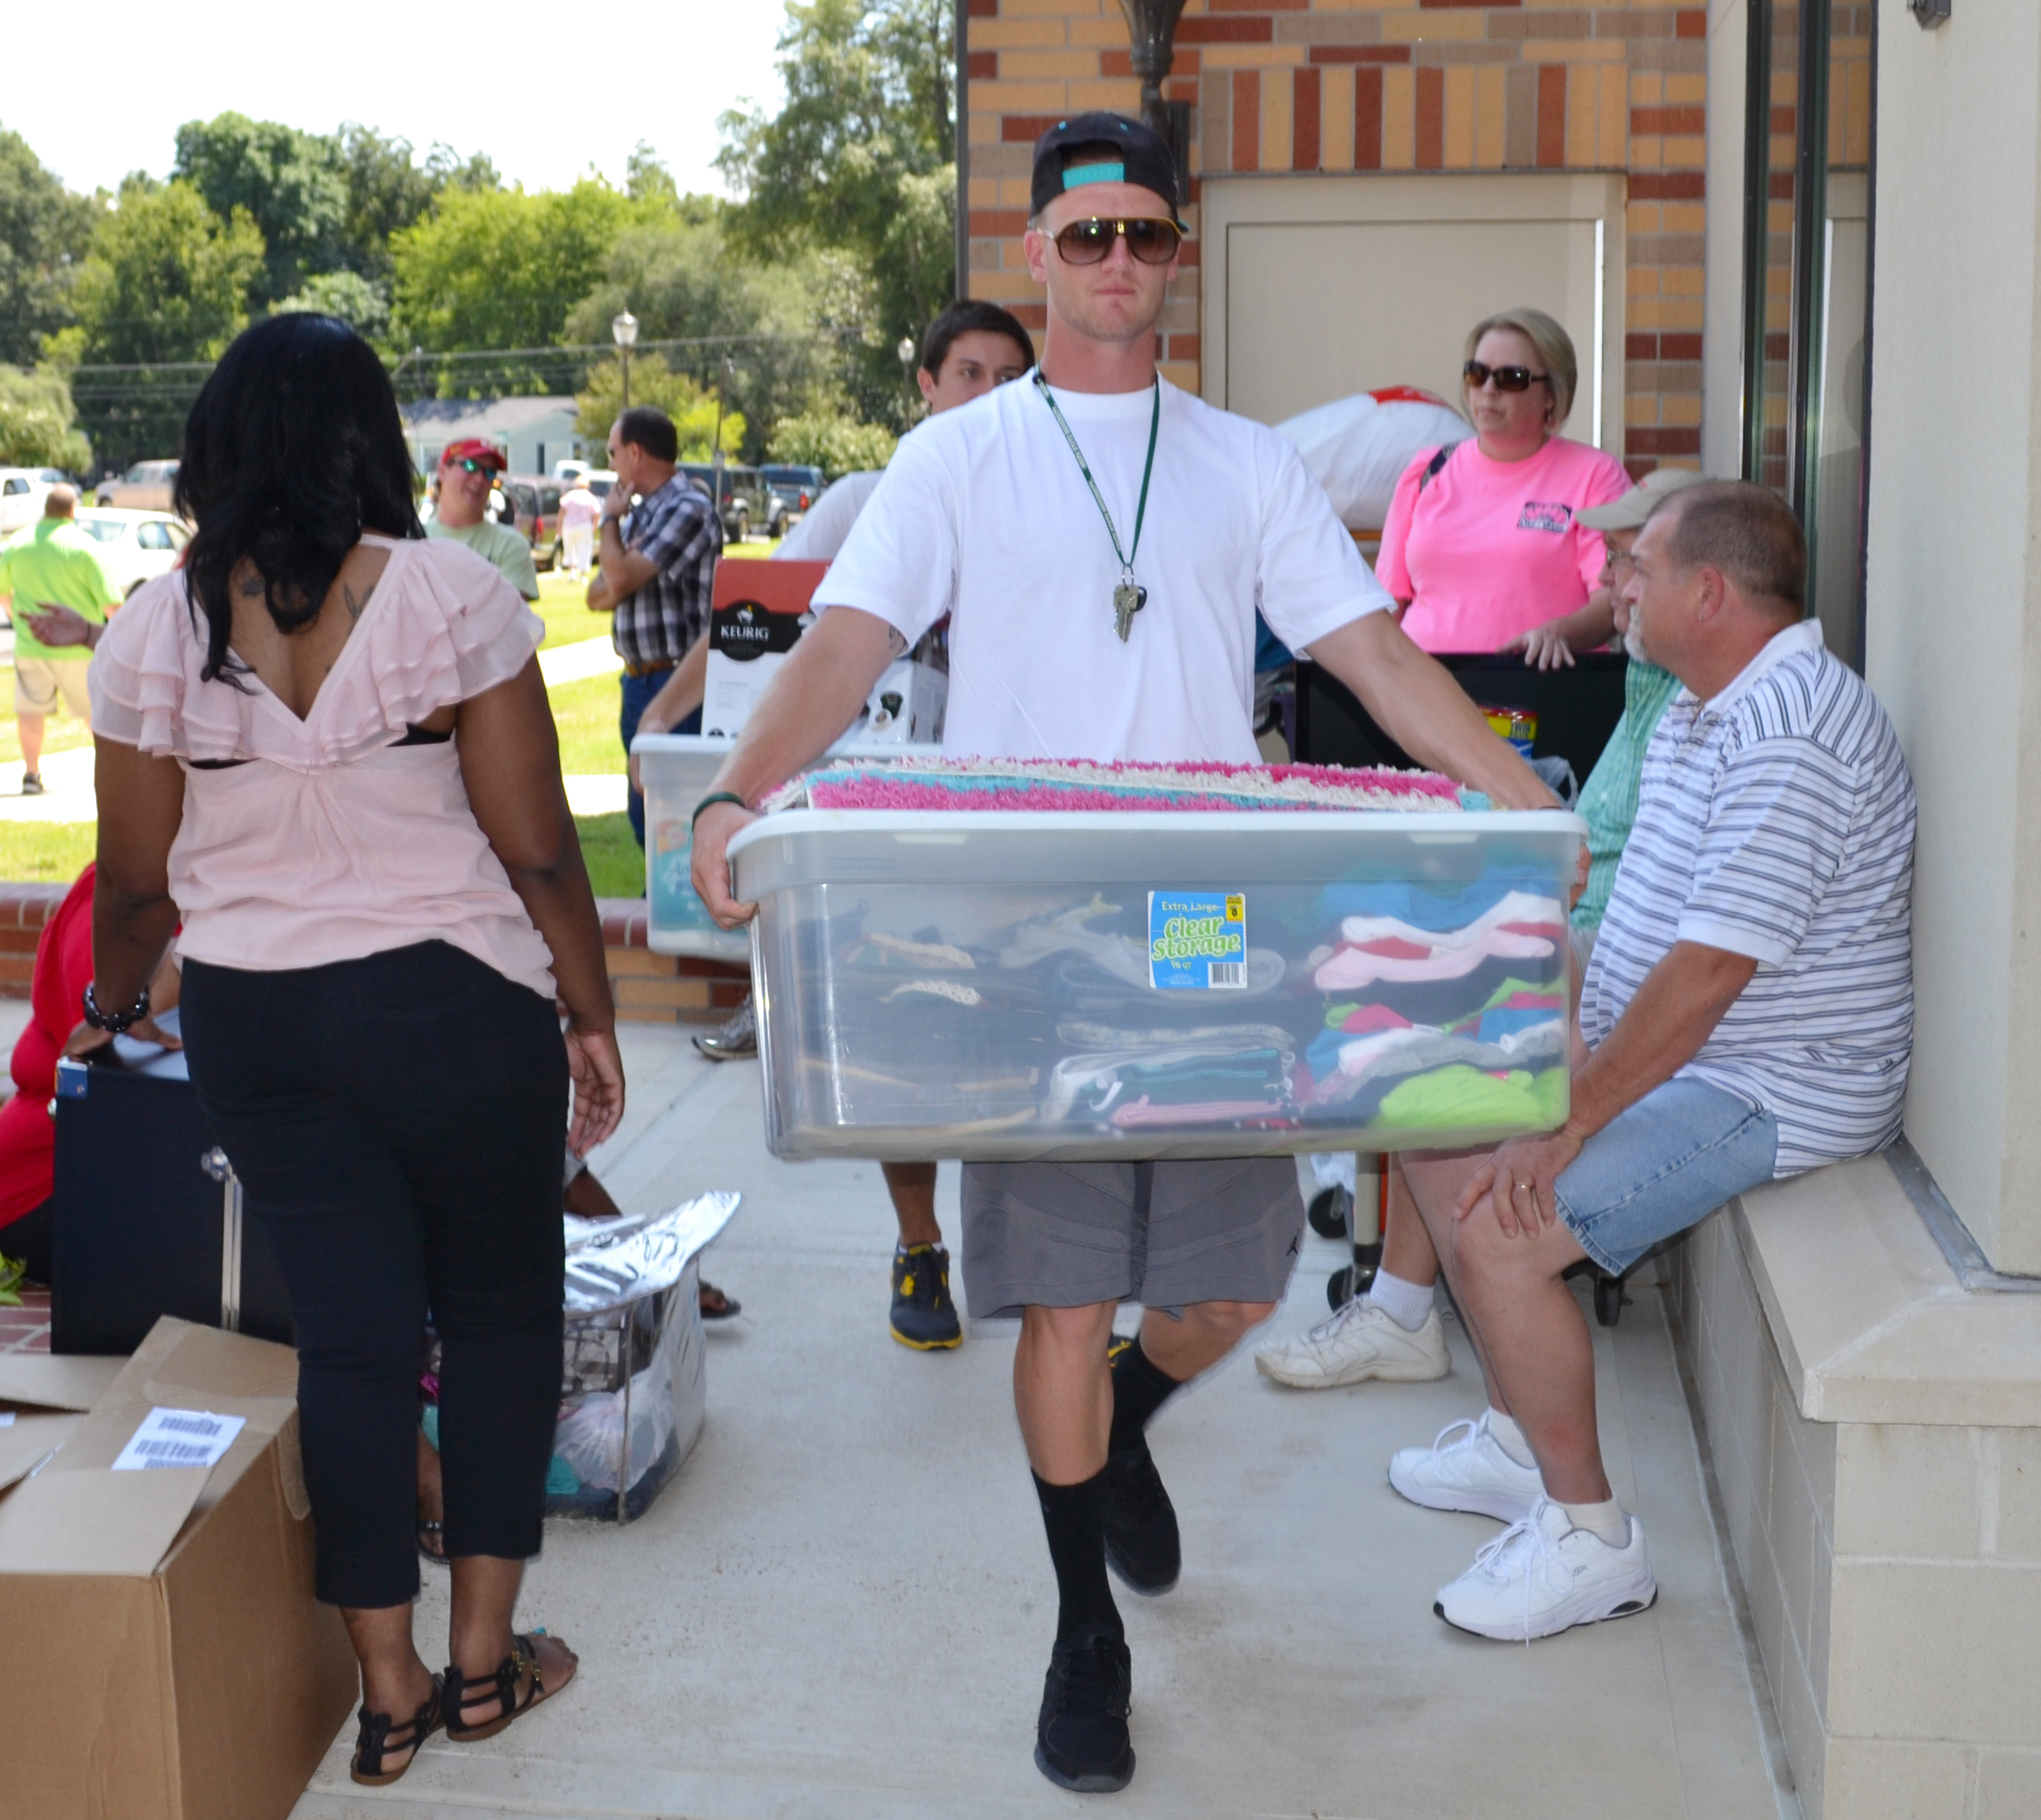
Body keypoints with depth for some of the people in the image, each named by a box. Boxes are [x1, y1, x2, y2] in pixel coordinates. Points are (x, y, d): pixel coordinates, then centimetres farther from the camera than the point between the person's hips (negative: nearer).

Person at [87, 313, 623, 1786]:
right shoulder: (453, 594, -10)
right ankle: (487, 1656, 22)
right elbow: (538, 847, -11)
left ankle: (391, 1692, 17)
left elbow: (141, 885, 4)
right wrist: (592, 1016, 1)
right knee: (501, 1308, 14)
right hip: (450, 1004, -3)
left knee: (350, 1330, 10)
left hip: (252, 1020, 3)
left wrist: (112, 1005, 24)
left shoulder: (153, 632, -2)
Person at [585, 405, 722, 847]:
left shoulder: (688, 509, -13)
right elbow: (598, 595, 14)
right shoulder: (644, 511, 15)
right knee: (643, 813, 15)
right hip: (640, 682, 10)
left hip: (675, 684, -10)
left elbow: (621, 578, -19)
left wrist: (610, 519, -2)